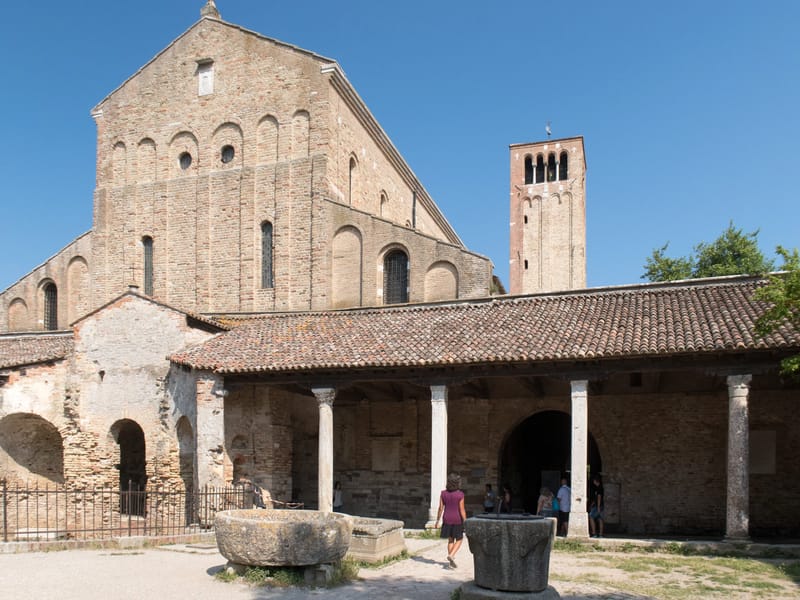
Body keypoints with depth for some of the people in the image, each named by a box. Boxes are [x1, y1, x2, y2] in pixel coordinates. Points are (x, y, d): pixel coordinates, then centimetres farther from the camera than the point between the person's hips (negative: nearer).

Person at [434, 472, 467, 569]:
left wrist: (437, 521, 7)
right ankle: (451, 555, -11)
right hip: (458, 520, -4)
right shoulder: (460, 494, -16)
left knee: (450, 540, 16)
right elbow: (462, 510, -16)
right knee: (459, 540, 11)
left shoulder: (443, 493, -6)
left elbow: (440, 508, -3)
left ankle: (451, 562, 15)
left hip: (447, 519, 4)